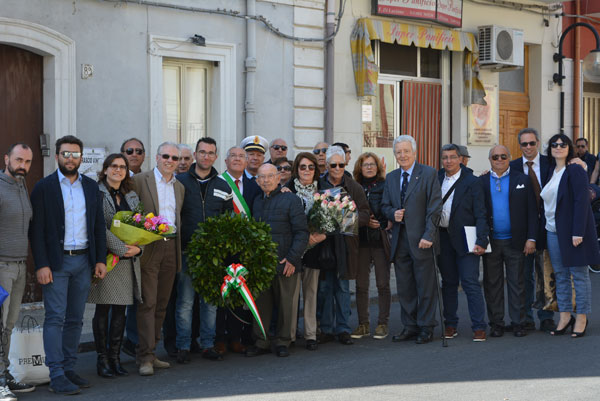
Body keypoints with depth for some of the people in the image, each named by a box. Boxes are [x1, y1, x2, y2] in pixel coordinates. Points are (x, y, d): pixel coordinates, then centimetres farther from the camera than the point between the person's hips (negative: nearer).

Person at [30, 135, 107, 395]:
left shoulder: (91, 187, 11)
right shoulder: (44, 187, -3)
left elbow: (99, 225, 13)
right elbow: (36, 229, -6)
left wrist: (100, 259, 5)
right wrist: (41, 265, -13)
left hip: (84, 261, 5)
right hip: (56, 261, -5)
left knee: (75, 319, 8)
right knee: (55, 318, -6)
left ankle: (69, 369, 15)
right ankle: (56, 376, -6)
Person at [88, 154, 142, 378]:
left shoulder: (132, 197, 16)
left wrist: (137, 248, -4)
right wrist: (121, 248, -17)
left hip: (128, 260, 5)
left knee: (120, 310, 6)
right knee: (103, 310, -1)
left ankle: (115, 357, 13)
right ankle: (102, 359, 5)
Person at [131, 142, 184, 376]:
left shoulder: (179, 187, 17)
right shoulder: (140, 181, -1)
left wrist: (178, 245, 10)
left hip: (171, 249, 6)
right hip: (149, 249, -6)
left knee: (161, 304, 9)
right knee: (148, 303, -7)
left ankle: (150, 352, 17)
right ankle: (145, 357, -6)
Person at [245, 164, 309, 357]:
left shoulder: (291, 200, -2)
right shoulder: (257, 202, 14)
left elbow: (302, 232, -6)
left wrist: (292, 258, -13)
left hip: (284, 264, -4)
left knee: (285, 304, 4)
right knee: (261, 303, 7)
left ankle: (282, 342, 15)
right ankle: (261, 342, 15)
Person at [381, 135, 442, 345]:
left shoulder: (429, 174, -3)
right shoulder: (391, 177, 14)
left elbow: (435, 207, -8)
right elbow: (385, 205, 19)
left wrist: (428, 235, -15)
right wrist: (393, 213, -5)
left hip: (421, 239, -5)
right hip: (399, 240, 5)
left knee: (425, 286, 1)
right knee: (404, 287, 9)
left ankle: (426, 328, 10)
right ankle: (410, 327, 18)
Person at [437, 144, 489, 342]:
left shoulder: (472, 182, -4)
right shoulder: (436, 179, 9)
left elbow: (480, 215, -7)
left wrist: (481, 241, -16)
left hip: (464, 239, -4)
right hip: (443, 238, 4)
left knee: (471, 283, -6)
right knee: (448, 282, 11)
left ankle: (479, 327, -3)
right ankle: (450, 325, 18)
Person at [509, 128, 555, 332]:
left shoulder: (550, 164, 0)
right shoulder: (512, 167, 3)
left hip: (546, 225, 0)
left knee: (545, 273, 6)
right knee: (525, 274, 7)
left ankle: (546, 317, 15)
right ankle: (526, 317, 15)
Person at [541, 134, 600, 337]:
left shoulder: (575, 171, -8)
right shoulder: (551, 173, 14)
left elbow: (581, 202, -15)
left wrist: (578, 232, -21)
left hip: (572, 231, -7)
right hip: (554, 231, 7)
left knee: (579, 273, 0)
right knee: (560, 275, 9)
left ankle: (581, 318, 6)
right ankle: (565, 316, 16)